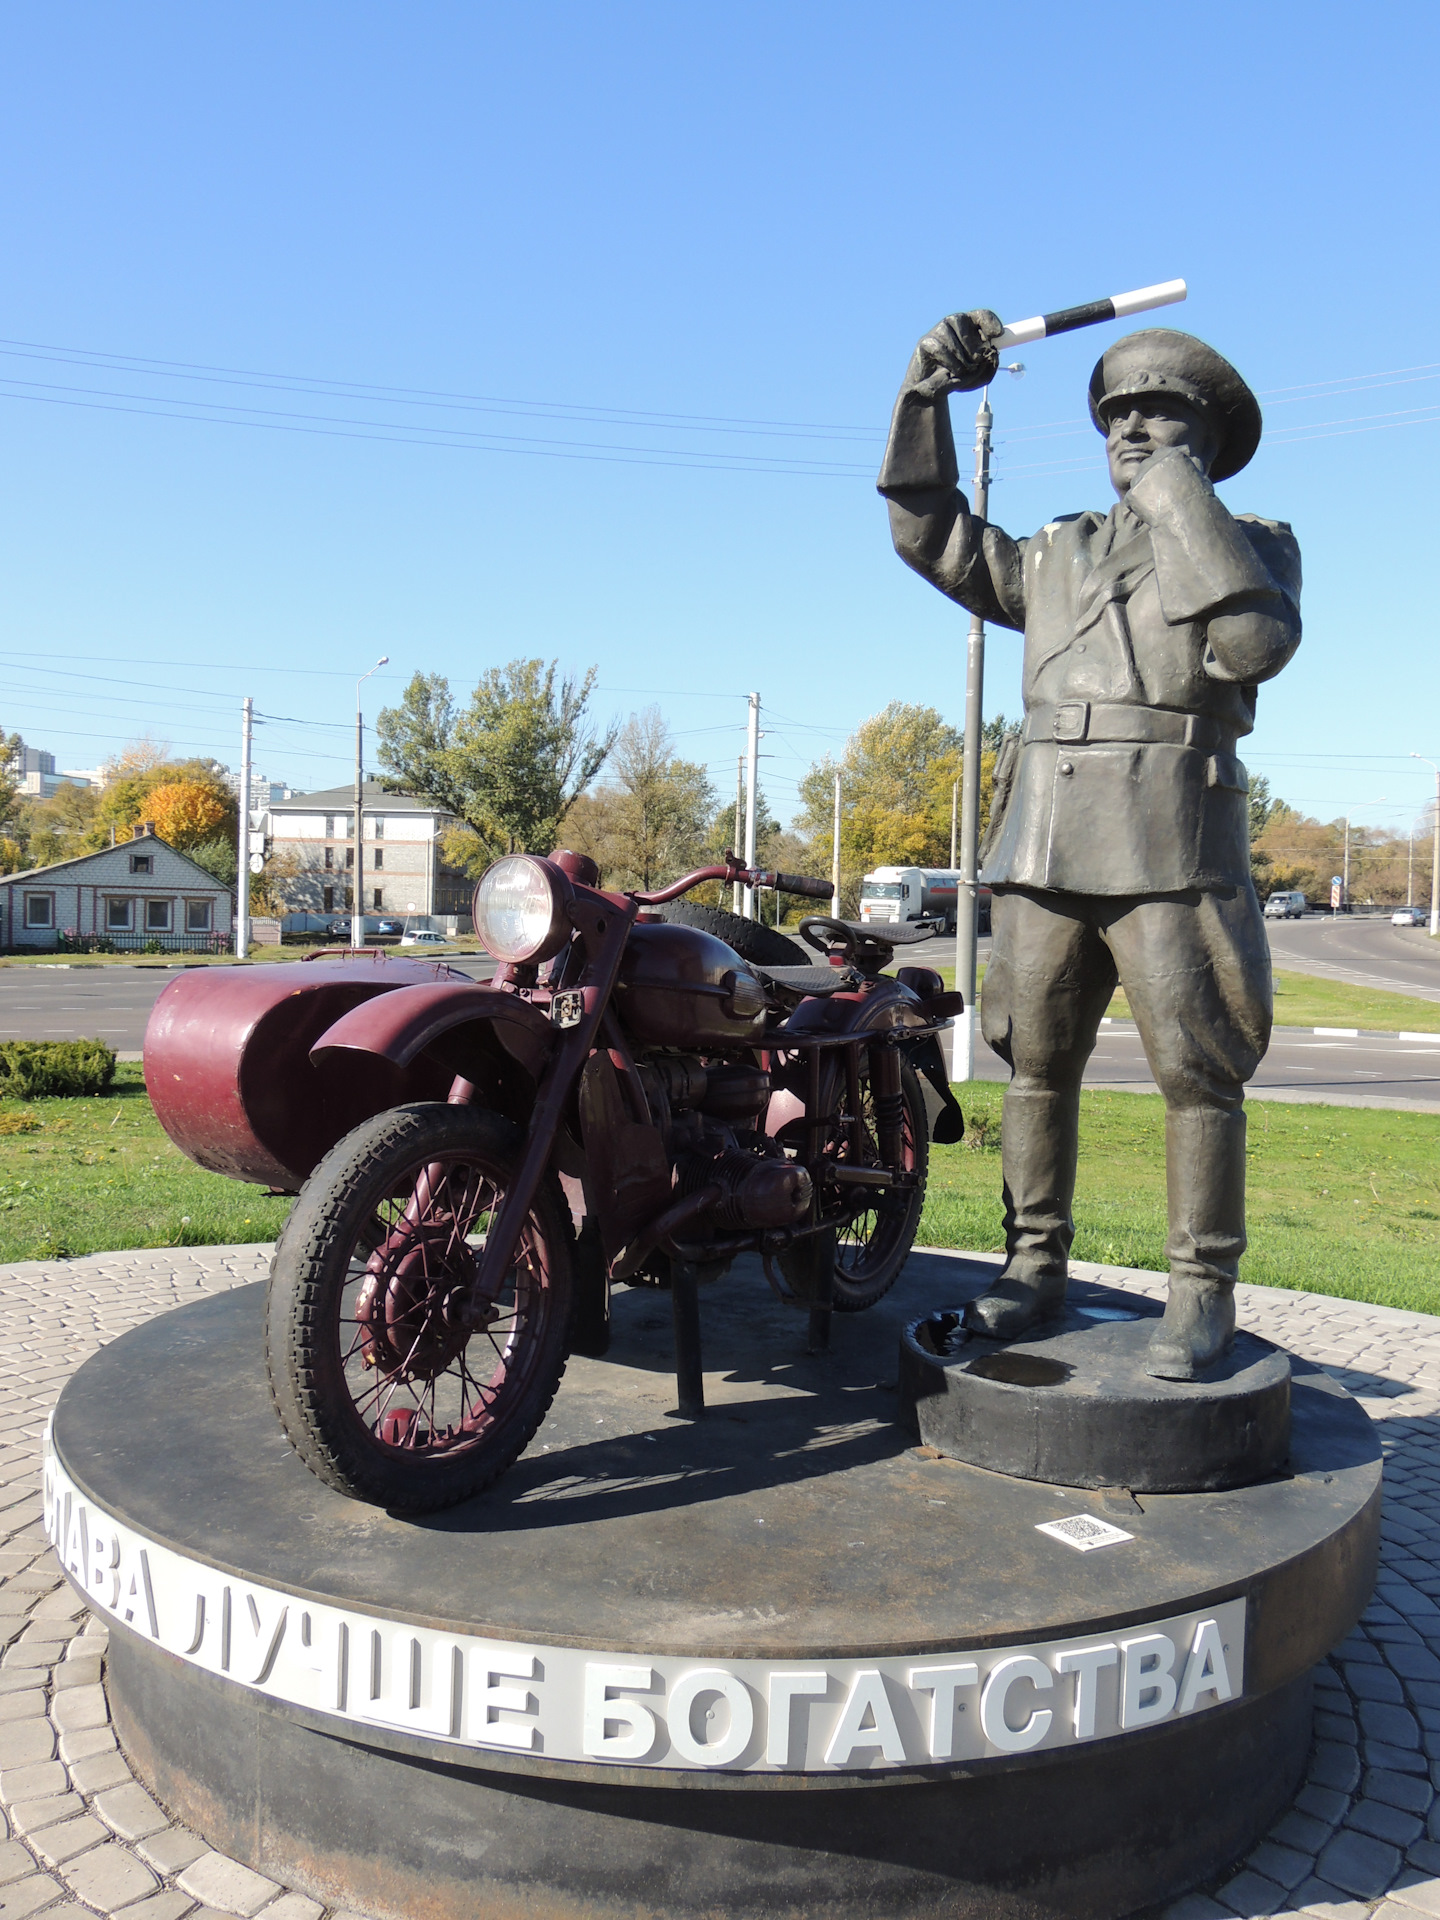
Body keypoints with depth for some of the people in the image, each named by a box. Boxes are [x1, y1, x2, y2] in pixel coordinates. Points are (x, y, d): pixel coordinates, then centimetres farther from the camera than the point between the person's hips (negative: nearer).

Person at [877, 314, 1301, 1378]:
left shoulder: (1256, 542, 11)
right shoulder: (1054, 553, 23)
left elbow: (1254, 643, -10)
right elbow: (931, 532, 21)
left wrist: (1178, 496, -7)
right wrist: (928, 393, 10)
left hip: (1174, 838, -4)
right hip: (1045, 836, 5)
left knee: (1196, 1064, -6)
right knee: (1037, 1058, 6)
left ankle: (1204, 1291, 6)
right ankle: (1037, 1263, 17)